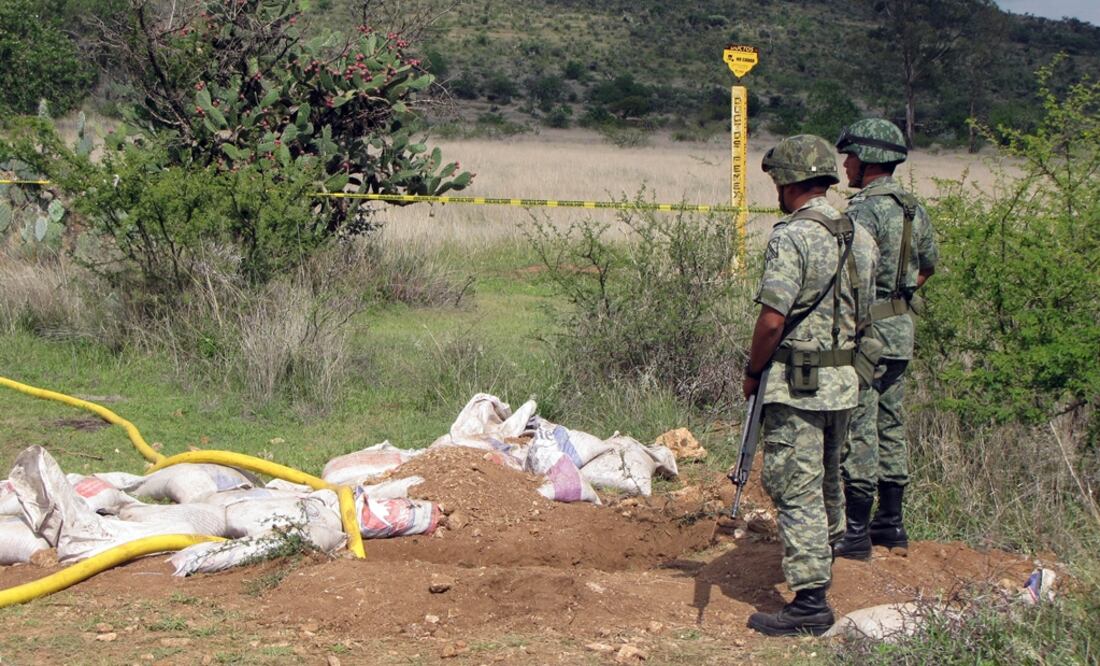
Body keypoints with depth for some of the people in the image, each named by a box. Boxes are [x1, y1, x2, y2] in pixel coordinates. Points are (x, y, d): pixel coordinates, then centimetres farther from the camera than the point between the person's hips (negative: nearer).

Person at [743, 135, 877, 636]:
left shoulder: (791, 238, -17)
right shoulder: (860, 237, 7)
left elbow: (772, 318, -20)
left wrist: (753, 372, -6)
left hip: (796, 385, -8)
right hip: (845, 380, 8)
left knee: (796, 490, -4)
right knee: (827, 480, 24)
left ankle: (811, 602, -5)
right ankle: (823, 564, 42)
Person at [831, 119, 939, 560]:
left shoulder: (865, 210, -17)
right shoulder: (915, 210, 10)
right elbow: (927, 268, 22)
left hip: (866, 330, -9)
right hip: (902, 328, 9)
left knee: (859, 431, -4)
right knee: (890, 425, 15)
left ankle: (856, 533, -1)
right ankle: (891, 523, 23)